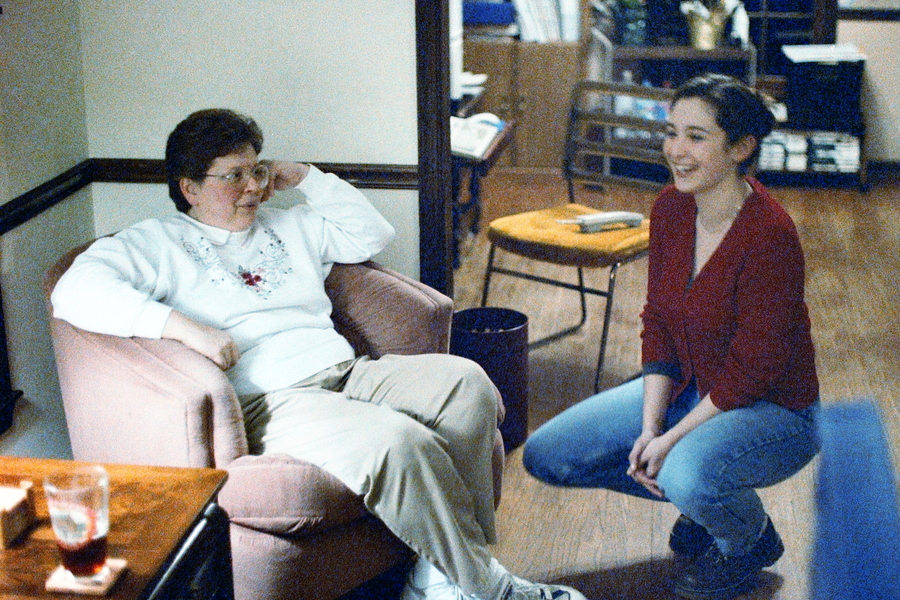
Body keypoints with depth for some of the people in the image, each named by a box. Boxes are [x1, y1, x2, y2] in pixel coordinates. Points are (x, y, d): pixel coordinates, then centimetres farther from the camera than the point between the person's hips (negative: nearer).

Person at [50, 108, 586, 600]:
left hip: (347, 373, 7)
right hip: (269, 401, -7)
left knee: (465, 382, -19)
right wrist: (181, 326, -22)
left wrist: (305, 177, 21)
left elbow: (372, 235, 29)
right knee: (397, 443, -33)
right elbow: (75, 291, -10)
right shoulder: (159, 244, 7)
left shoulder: (288, 226, 28)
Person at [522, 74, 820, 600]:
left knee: (688, 473, -39)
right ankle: (701, 501, 15)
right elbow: (658, 324, 0)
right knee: (546, 455, -2)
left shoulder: (769, 236, -26)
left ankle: (748, 541, 0)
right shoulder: (671, 208, -5)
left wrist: (670, 441, -23)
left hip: (774, 410, -7)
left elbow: (750, 371, -23)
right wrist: (649, 428, -9)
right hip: (689, 388, 7)